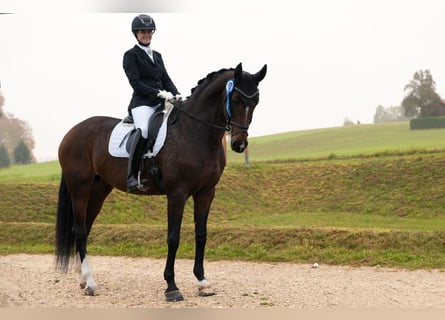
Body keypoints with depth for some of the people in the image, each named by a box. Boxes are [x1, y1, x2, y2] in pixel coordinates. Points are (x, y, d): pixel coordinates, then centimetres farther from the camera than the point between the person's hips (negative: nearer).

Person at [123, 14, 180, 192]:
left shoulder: (157, 56, 24)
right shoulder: (131, 55, 3)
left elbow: (166, 79, 18)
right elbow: (136, 83, -8)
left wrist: (176, 95, -1)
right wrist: (159, 93, -18)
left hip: (161, 103, 8)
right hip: (142, 103, -8)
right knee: (144, 130, -34)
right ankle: (132, 176, -35)